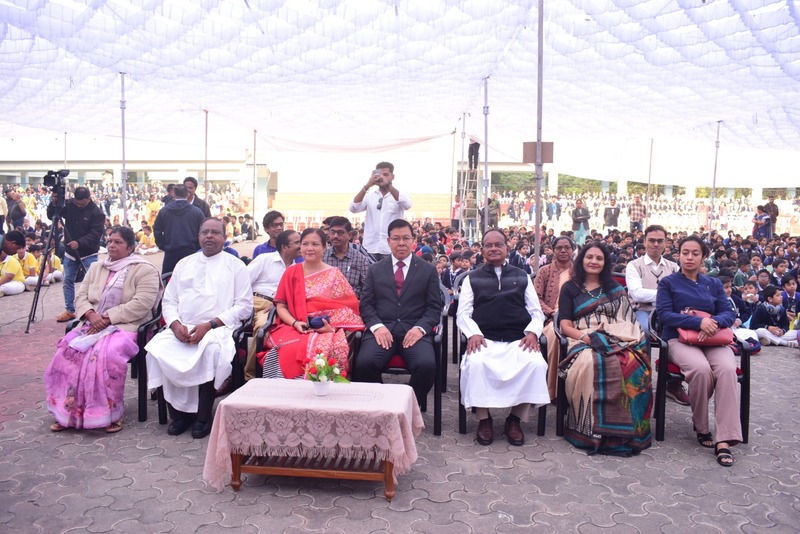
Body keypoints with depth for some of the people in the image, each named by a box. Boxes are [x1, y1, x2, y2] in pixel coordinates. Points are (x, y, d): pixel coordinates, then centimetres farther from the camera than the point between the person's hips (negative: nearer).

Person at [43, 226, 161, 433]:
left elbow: (141, 304, -15)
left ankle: (110, 414, -21)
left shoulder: (144, 270, -3)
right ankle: (68, 412, -13)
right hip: (94, 324, 6)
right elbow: (80, 296, 12)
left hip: (127, 326, -6)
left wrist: (107, 318, -18)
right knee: (67, 349, -21)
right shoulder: (96, 268, 20)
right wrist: (91, 314, -10)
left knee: (106, 354, -34)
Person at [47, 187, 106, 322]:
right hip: (70, 251, 5)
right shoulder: (68, 205, 0)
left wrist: (80, 243, -35)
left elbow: (95, 234, -21)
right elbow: (51, 216, 5)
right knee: (68, 280, 9)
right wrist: (53, 204, -15)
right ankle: (70, 311, 19)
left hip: (88, 253, -5)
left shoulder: (97, 213, -15)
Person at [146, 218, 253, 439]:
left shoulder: (235, 266, 8)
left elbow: (244, 306, -1)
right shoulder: (184, 264, 21)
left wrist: (209, 325, -13)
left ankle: (203, 417, -19)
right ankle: (178, 413, -10)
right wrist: (175, 324, -7)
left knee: (211, 350, -36)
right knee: (158, 349, -26)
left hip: (218, 329, -4)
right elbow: (169, 302, 16)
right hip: (181, 328, 4)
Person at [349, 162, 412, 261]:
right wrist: (367, 186, -17)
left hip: (391, 250, -1)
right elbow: (353, 208, -7)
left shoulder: (399, 195, 4)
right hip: (370, 249, 2)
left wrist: (389, 185, -24)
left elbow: (407, 204, -18)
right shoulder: (369, 196, 9)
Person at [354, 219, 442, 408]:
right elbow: (366, 304, 9)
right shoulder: (375, 269, 16)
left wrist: (420, 328, -12)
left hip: (414, 331, 0)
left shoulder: (428, 270, 13)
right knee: (364, 363, -29)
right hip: (382, 330, 1)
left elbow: (434, 307, 7)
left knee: (427, 365, -31)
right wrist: (377, 326, -10)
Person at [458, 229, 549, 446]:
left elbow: (536, 312, 16)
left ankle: (515, 419, -11)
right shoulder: (472, 278, 17)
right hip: (484, 339, -1)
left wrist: (532, 332, -5)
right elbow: (463, 313, 9)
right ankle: (484, 419, -13)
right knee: (475, 363, -34)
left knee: (536, 363, -30)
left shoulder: (522, 277, 20)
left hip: (518, 340, 1)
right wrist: (473, 334, -11)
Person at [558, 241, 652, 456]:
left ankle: (628, 430, -23)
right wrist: (587, 336, -14)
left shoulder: (615, 289, 25)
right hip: (583, 341, -2)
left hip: (618, 339, 2)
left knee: (632, 365, -34)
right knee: (589, 363, -39)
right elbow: (565, 325, 6)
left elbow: (628, 320, 15)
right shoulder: (570, 288, 18)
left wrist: (608, 333, -8)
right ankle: (591, 428, -29)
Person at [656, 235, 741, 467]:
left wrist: (714, 322, -18)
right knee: (701, 369, -34)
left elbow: (729, 313, 7)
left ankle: (724, 439, -32)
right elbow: (664, 314, -6)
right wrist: (699, 322, -20)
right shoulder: (668, 283, 9)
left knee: (727, 369, -30)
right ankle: (701, 427, -9)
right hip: (680, 338, -3)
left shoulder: (714, 284, 19)